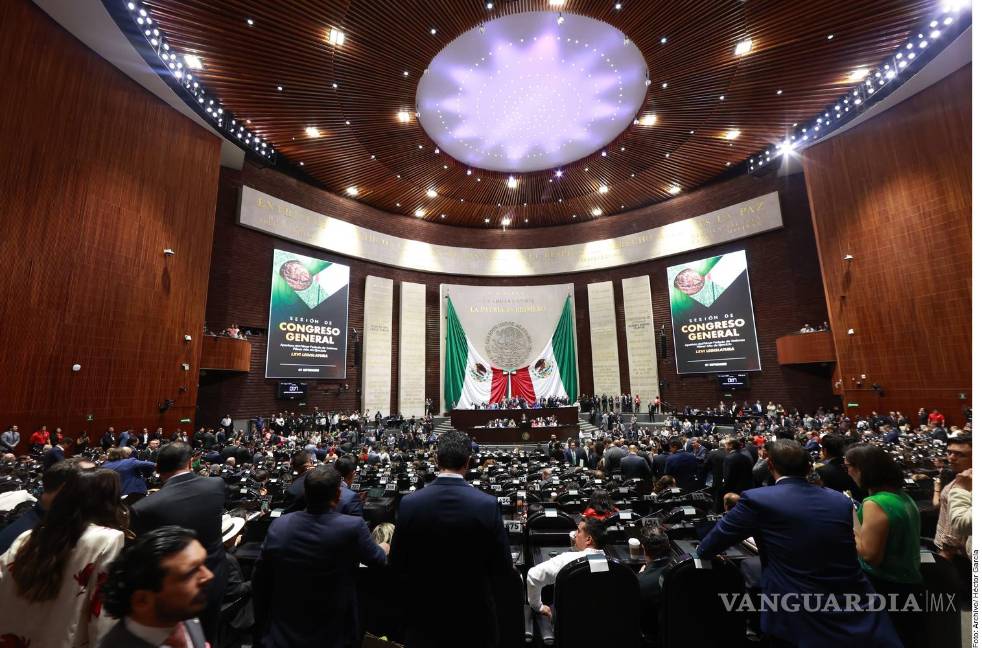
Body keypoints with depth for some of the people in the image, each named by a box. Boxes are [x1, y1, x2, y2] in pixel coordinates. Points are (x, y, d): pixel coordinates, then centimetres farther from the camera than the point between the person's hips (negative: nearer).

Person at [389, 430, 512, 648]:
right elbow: (503, 565, -11)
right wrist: (486, 597, 8)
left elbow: (396, 563, -4)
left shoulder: (409, 503, -15)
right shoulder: (488, 504, -20)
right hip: (474, 614, -1)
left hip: (424, 613, 1)